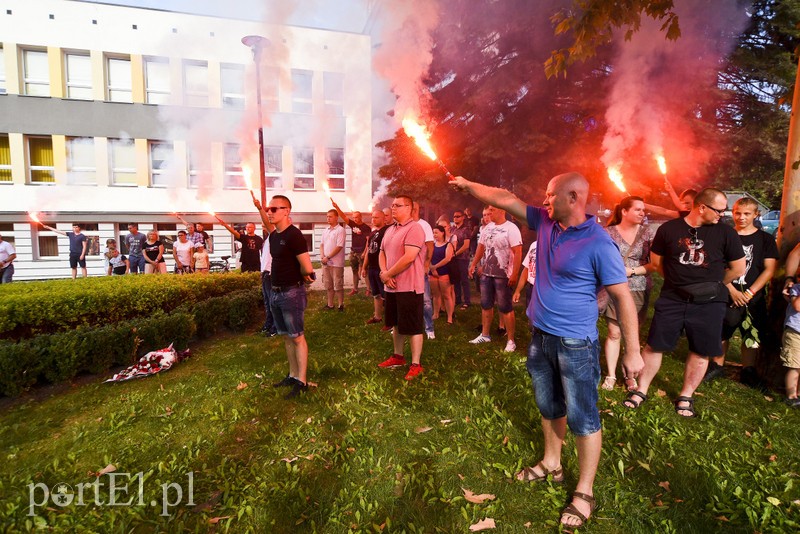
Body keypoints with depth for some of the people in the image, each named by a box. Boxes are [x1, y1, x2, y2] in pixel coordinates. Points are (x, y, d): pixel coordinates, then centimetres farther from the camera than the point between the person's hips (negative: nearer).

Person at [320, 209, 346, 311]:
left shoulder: (340, 230, -10)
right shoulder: (325, 230, 12)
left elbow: (339, 247, -16)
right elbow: (322, 244, 14)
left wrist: (328, 257, -16)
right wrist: (322, 256, -3)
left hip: (336, 263, -7)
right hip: (325, 262, 7)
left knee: (338, 285, 1)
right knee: (328, 285, 13)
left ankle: (341, 305, 13)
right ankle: (330, 304, 24)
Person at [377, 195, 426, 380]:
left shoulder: (414, 228, -15)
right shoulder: (390, 230, 14)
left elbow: (409, 257, -24)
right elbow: (382, 254, 14)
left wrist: (387, 274, -15)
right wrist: (385, 274, -6)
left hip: (409, 287, -9)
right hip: (392, 286, 9)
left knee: (413, 327, 0)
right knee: (397, 324, 19)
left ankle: (416, 364, 10)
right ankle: (398, 356, 34)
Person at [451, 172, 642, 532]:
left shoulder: (598, 244, -18)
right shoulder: (545, 222, 1)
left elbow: (623, 297, -16)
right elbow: (505, 200, 8)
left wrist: (632, 352, -14)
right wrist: (467, 185, 13)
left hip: (576, 344, -7)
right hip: (541, 336, 7)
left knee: (582, 417, 7)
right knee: (549, 407, 22)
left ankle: (584, 492, 25)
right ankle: (551, 465, 43)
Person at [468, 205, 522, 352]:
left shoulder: (510, 228, -14)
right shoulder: (487, 228, 9)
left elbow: (518, 252, -18)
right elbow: (481, 247, 18)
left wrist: (514, 274, -22)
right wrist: (473, 264, 14)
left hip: (503, 275, -7)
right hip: (486, 273, 7)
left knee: (505, 308, 0)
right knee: (486, 305, 15)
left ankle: (511, 341, 13)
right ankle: (485, 335, 29)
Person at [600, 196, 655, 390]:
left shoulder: (646, 232, 2)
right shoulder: (608, 232, -3)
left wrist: (632, 271, -14)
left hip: (639, 290, 2)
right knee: (614, 333, 2)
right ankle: (611, 375, 15)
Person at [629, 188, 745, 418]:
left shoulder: (726, 232, -2)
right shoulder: (669, 228, -3)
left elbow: (738, 268, 5)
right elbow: (656, 259, 8)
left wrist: (713, 285, 10)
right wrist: (677, 279, 8)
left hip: (708, 303, 1)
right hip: (672, 299, -1)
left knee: (701, 352, 9)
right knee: (654, 345, 3)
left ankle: (686, 397, 27)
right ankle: (641, 390, 18)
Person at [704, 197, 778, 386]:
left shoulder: (765, 239, 4)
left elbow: (769, 269, -1)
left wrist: (749, 293, -11)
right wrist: (732, 290, -11)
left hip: (753, 297, 0)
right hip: (727, 294, 0)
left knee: (752, 336, 6)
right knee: (721, 332, 6)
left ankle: (748, 371, 22)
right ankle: (717, 366, 22)